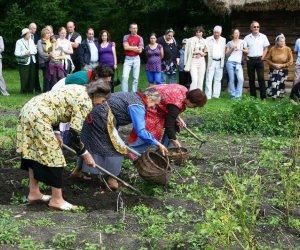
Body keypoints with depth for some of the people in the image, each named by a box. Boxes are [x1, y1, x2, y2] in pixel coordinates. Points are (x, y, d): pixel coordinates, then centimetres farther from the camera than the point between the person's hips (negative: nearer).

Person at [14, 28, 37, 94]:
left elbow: (35, 51, 5)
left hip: (32, 61, 5)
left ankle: (30, 90, 14)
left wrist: (29, 52, -11)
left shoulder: (31, 41, 13)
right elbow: (16, 53, -10)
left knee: (32, 77, 4)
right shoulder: (19, 42, -2)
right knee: (24, 78, -6)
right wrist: (25, 53, -17)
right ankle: (24, 91, 6)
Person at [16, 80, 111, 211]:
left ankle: (34, 193, 29)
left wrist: (55, 133, 13)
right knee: (53, 156, 0)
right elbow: (74, 133, -11)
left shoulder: (78, 89, 17)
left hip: (29, 110, 10)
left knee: (34, 151, 18)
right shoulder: (85, 102, -11)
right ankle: (56, 200, 10)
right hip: (38, 117, -10)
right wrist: (85, 153, 2)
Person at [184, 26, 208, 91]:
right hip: (193, 62, -4)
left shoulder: (204, 41, 11)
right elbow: (189, 52, -4)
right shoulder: (191, 40, -2)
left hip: (201, 62, 4)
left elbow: (206, 52, 18)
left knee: (200, 81, 4)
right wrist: (199, 52, -6)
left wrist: (202, 53, -2)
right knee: (194, 80, -15)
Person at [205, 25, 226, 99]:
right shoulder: (208, 39, 2)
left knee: (218, 79, 6)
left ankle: (216, 95, 11)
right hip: (211, 61, -3)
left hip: (219, 62, 3)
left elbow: (224, 51, 11)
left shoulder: (223, 40, 11)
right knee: (209, 79, -7)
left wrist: (222, 62, 3)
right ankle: (208, 96, -6)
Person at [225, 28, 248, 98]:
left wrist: (240, 49, -4)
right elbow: (227, 54, 6)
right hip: (230, 62, -1)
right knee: (232, 79, -2)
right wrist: (232, 48, -7)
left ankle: (238, 95, -8)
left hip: (238, 63, 1)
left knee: (241, 79, -14)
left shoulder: (242, 42, 12)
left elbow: (247, 51, 11)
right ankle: (233, 95, 5)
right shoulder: (229, 43, 9)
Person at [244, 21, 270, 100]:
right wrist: (246, 57, -1)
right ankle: (253, 96, 12)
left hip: (259, 60, -1)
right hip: (250, 60, 1)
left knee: (261, 78, -8)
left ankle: (263, 97, -5)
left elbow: (266, 48, 9)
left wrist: (262, 57, 0)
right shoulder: (247, 38, 4)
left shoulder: (263, 37, 4)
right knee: (251, 79, 5)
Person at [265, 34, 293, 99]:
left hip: (283, 71, -1)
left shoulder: (288, 49, -11)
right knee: (272, 84, -2)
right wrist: (273, 64, -15)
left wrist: (282, 65, -17)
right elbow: (267, 59, 0)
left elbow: (290, 62, -8)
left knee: (281, 83, 3)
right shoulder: (272, 49, -8)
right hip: (273, 70, 1)